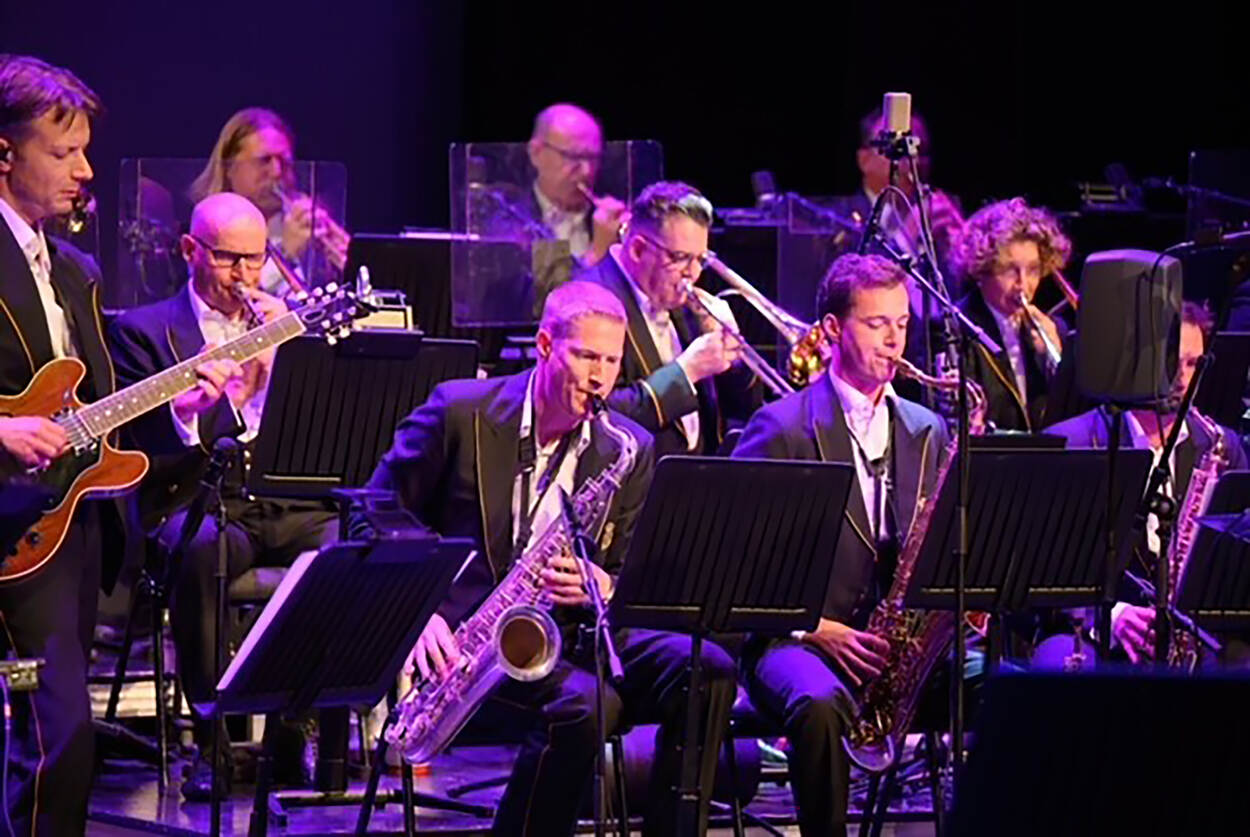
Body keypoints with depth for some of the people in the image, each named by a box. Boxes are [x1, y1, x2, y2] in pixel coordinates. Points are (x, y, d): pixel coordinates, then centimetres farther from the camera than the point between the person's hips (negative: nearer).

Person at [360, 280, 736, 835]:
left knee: (708, 670, -21)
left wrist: (602, 587, -13)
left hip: (574, 635, 4)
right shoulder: (461, 412, 0)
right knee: (583, 703, -34)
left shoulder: (629, 450, 9)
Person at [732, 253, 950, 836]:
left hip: (898, 637, 4)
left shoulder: (927, 432, 15)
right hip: (795, 639, -4)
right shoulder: (782, 429, -1)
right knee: (819, 704, -39)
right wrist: (822, 630, -16)